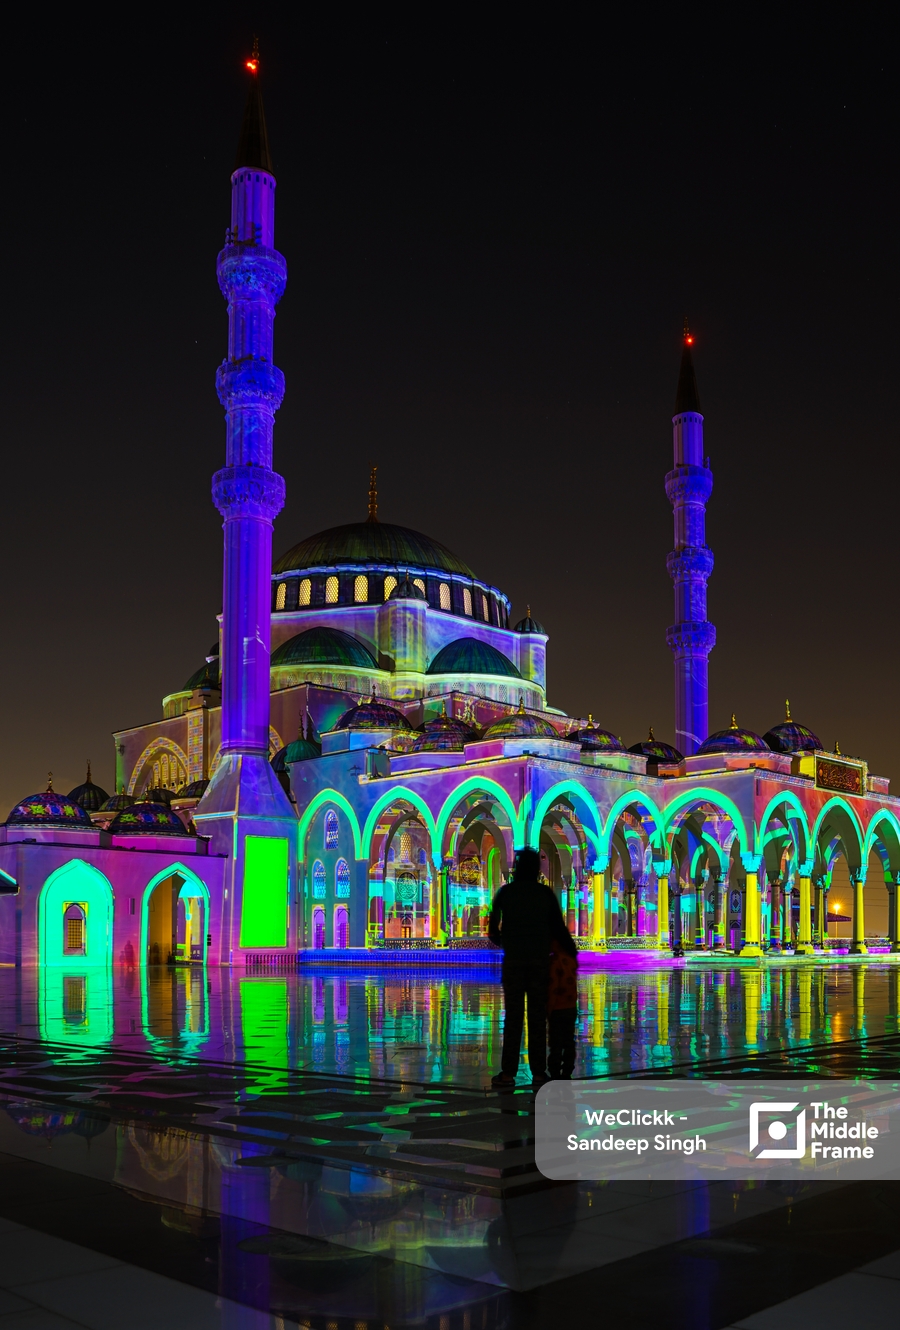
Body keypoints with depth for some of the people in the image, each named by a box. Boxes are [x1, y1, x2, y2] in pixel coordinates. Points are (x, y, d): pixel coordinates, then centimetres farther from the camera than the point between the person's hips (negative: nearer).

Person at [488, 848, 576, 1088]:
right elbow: (559, 928, 2)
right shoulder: (545, 893, 1)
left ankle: (508, 1073, -1)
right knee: (537, 1017, 4)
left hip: (514, 960, 0)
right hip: (540, 960, 0)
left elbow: (493, 929, 5)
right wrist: (571, 951, 16)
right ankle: (539, 1073, 3)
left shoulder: (505, 893, 1)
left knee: (513, 1016, 1)